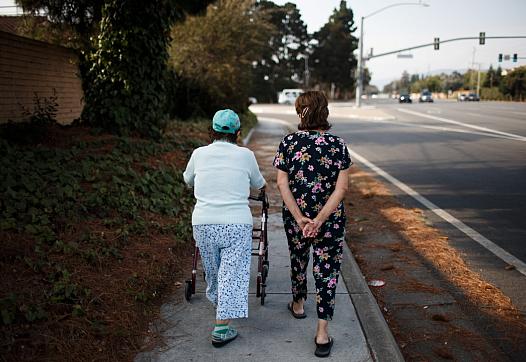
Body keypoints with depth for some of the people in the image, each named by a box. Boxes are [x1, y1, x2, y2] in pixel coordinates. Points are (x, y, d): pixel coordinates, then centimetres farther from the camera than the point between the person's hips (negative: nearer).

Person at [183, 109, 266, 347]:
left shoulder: (199, 153, 5)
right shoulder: (245, 155, 1)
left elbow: (188, 180, 24)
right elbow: (258, 184, 18)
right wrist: (261, 185, 42)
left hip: (203, 223, 3)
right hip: (237, 224, -2)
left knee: (212, 271, 21)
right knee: (233, 273, 1)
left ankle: (216, 301, 44)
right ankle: (221, 329, 0)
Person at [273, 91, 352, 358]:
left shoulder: (288, 142, -7)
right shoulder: (338, 145, -7)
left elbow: (282, 183, -11)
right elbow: (342, 187, -14)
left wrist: (299, 217, -14)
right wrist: (320, 219, -17)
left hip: (295, 217, 1)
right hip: (331, 220, -1)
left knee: (298, 260, 24)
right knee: (327, 270, 6)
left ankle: (298, 304, 48)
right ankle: (322, 333, 4)